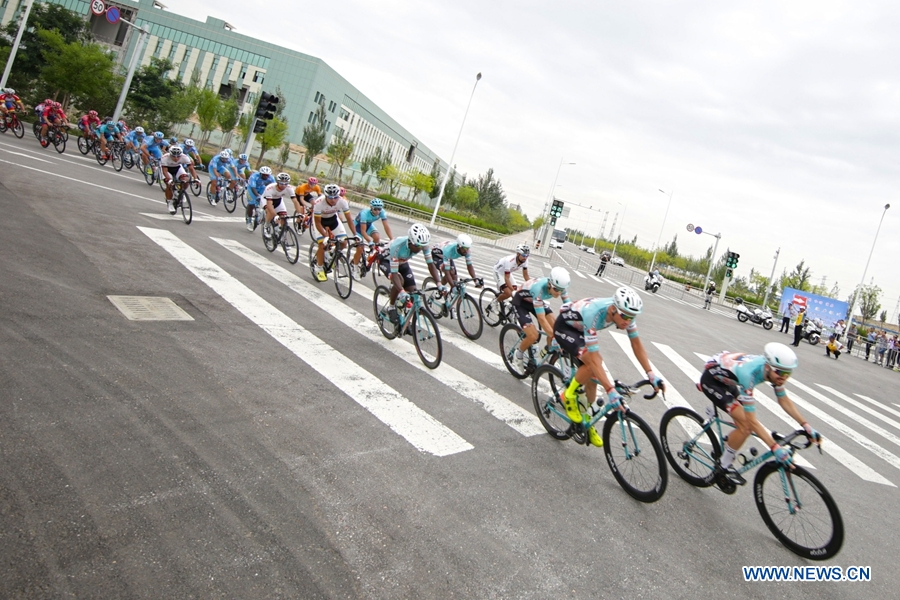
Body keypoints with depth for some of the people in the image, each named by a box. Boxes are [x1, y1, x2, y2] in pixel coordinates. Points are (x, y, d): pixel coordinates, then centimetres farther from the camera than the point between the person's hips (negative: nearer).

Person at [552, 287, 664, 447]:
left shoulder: (625, 311, -23)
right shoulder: (593, 315, -43)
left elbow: (636, 343, -11)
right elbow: (594, 358, -43)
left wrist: (651, 374, -19)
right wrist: (610, 391, -47)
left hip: (580, 329, 7)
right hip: (564, 327, -7)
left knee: (593, 375, 3)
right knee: (592, 365, -29)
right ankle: (569, 396, -5)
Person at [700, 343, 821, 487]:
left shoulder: (773, 368, -18)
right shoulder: (748, 374, -40)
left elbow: (784, 400, -1)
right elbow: (752, 421, -36)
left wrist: (806, 426, -9)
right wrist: (775, 448, -39)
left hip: (725, 379, 8)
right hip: (711, 379, -8)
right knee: (746, 425, -17)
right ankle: (723, 468, -2)